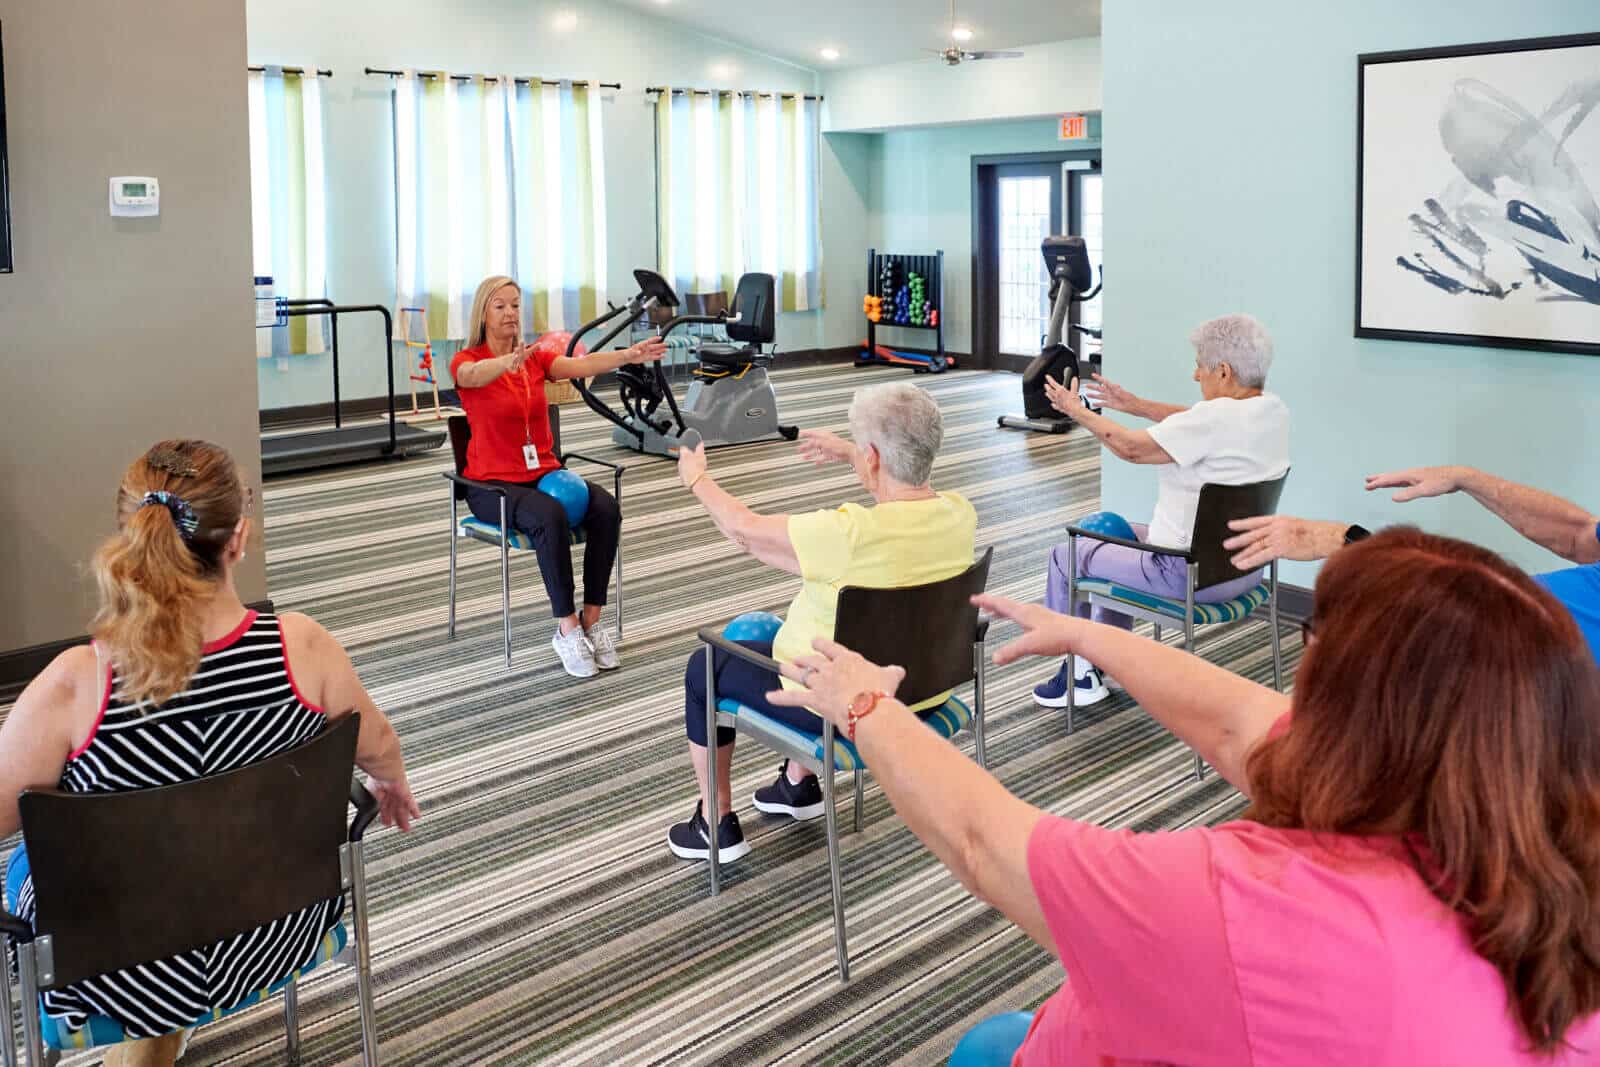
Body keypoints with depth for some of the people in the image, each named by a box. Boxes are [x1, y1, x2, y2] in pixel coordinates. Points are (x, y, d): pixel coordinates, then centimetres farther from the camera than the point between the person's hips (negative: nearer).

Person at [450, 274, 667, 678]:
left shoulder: (536, 358, 8)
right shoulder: (466, 362, -5)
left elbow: (580, 365, -12)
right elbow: (474, 376, -32)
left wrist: (628, 355, -32)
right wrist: (508, 362, -55)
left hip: (544, 473, 5)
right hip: (493, 484, -5)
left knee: (606, 508, -24)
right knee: (551, 517, -35)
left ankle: (591, 621, -16)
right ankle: (567, 630, -24)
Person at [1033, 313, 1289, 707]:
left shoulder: (1218, 418, -27)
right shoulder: (1273, 410, -1)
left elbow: (1132, 447, -20)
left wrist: (1076, 411, -6)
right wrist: (1135, 404, 17)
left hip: (1192, 574, -9)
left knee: (1066, 556, 9)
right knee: (1115, 535, 31)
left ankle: (1080, 675, 21)